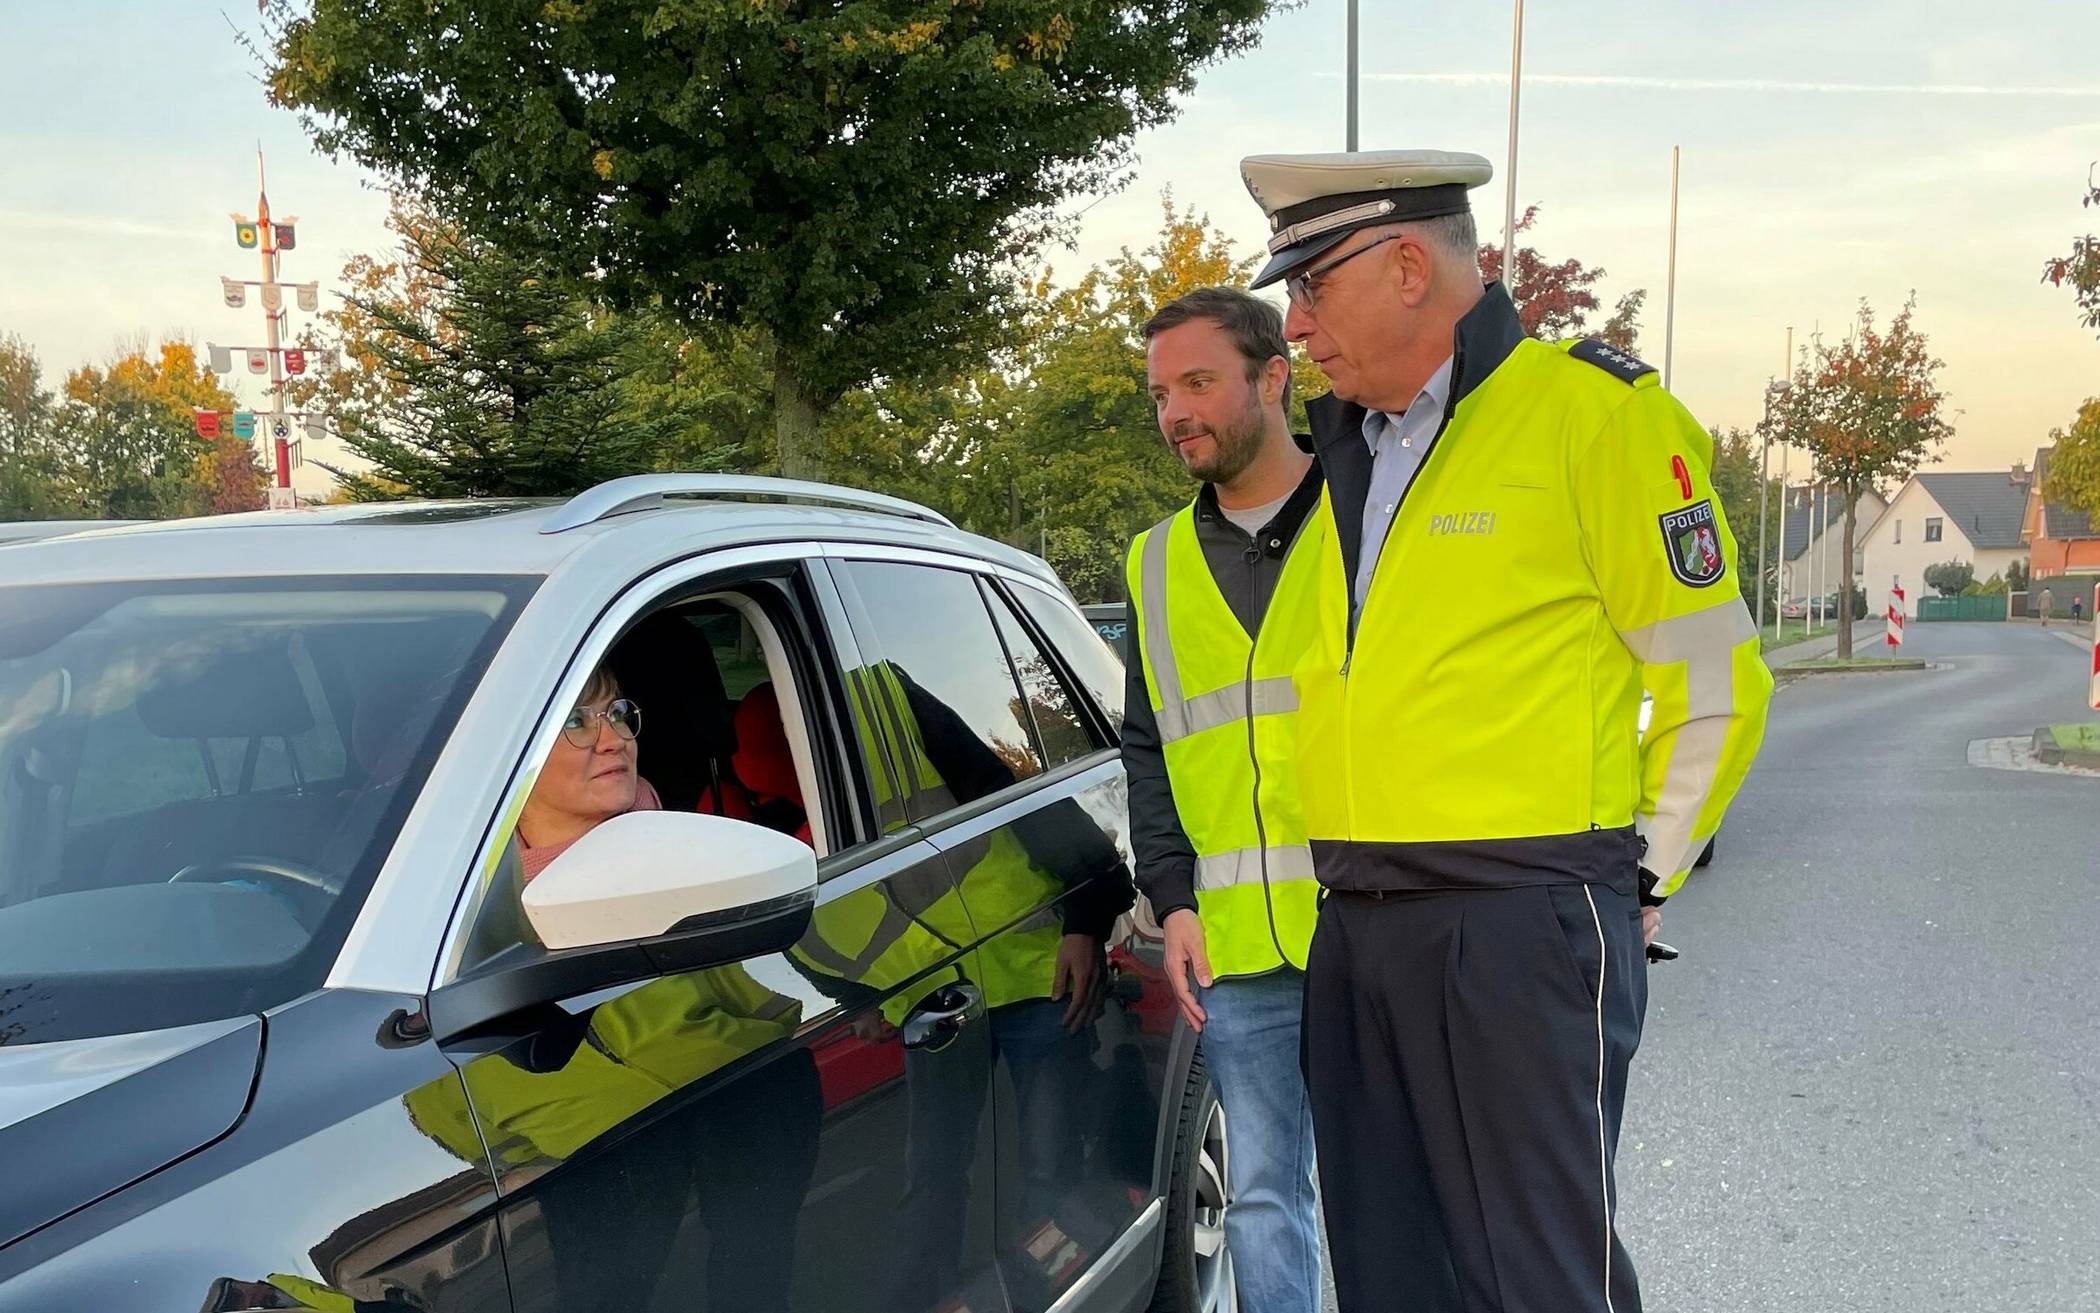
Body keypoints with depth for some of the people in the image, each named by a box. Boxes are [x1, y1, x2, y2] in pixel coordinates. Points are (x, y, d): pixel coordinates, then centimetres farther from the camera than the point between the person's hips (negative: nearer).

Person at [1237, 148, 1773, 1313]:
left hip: (1521, 924, -7)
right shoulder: (1346, 453, 14)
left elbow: (1712, 685, -4)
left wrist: (1636, 878, 0)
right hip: (1354, 929, 7)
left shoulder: (1592, 411, -6)